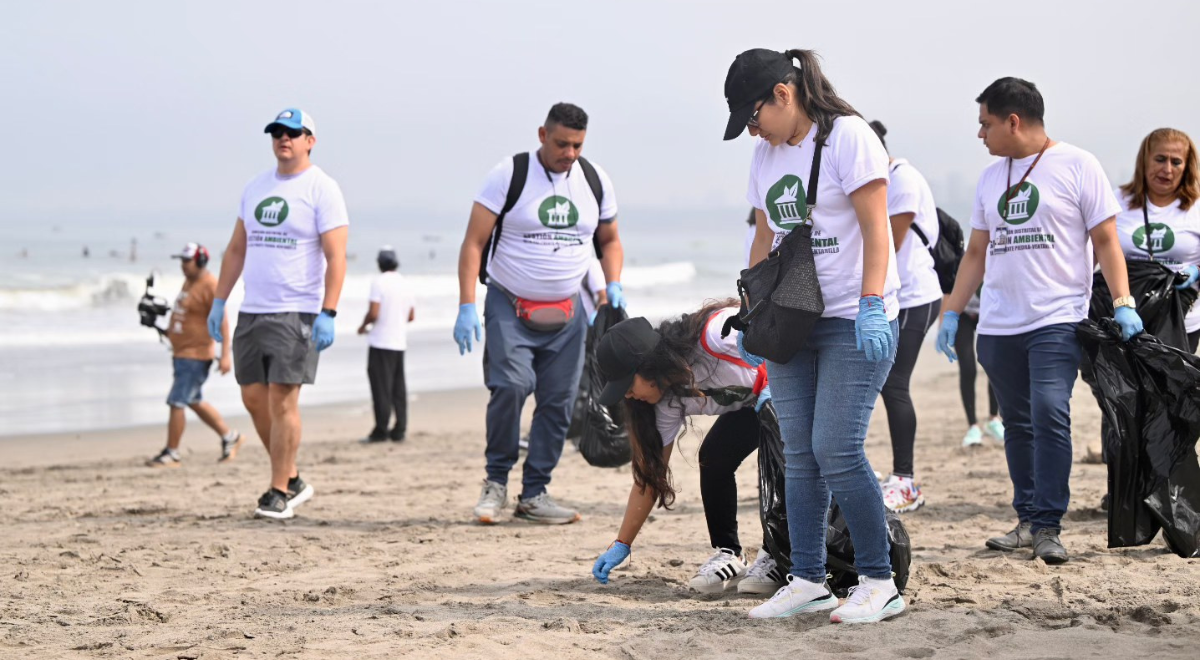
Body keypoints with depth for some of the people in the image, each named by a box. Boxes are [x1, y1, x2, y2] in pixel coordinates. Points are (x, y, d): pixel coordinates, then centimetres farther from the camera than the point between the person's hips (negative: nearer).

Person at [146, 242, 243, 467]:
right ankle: (229, 437, 29)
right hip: (181, 353, 10)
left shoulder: (211, 286, -16)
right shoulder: (189, 281, 13)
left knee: (177, 402, -10)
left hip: (196, 355, -10)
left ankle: (171, 454, -2)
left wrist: (225, 355, -24)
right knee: (194, 402, 18)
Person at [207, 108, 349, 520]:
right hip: (251, 311, 7)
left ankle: (279, 493, -1)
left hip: (296, 312, -7)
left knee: (282, 400, -9)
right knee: (253, 398, 7)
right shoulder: (255, 187, 15)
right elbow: (236, 249, 20)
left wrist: (328, 314, -21)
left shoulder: (322, 189, -6)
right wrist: (219, 302, 14)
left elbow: (336, 257, -12)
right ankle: (293, 481, 20)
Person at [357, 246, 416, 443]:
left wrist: (363, 326, 0)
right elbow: (411, 316, 15)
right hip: (400, 343, 6)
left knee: (381, 388, -4)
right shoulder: (404, 283, 10)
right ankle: (399, 431, 9)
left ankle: (381, 430, -5)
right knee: (398, 388, 9)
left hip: (381, 343, -6)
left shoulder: (379, 283, -11)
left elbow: (373, 313, -18)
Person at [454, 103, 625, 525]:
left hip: (567, 313, 4)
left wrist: (613, 286, 0)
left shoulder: (595, 181, 5)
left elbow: (609, 240, 19)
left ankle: (533, 494, 10)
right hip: (509, 307, -4)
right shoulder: (509, 175, -8)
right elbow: (474, 242, -8)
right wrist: (466, 307, -17)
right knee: (510, 386, -21)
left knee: (558, 401, -1)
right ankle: (496, 480, -1)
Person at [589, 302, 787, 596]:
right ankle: (728, 554, 2)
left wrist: (774, 388, -32)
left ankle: (777, 559, -12)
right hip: (752, 403, 7)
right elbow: (649, 476, -4)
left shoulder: (715, 333, -36)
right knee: (713, 458, -13)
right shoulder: (668, 401, -11)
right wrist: (621, 545, -3)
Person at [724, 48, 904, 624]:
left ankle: (879, 582, -3)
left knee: (835, 450, -13)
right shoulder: (766, 154, 14)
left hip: (854, 322, -7)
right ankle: (807, 581, 10)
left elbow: (875, 229, -13)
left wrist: (871, 307, -21)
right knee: (798, 454, 5)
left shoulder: (848, 137, -8)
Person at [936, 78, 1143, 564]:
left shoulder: (1076, 166, 0)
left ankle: (1048, 526, -15)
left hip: (1056, 320, -6)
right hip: (998, 325, 6)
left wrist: (1123, 303, -12)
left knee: (1050, 413, -18)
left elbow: (1105, 241, -2)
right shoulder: (991, 177, 16)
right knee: (1018, 424, 7)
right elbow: (976, 253, 21)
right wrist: (952, 312, 14)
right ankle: (1028, 520, 15)